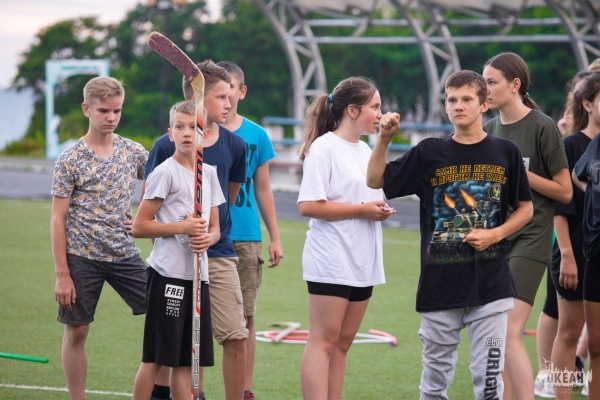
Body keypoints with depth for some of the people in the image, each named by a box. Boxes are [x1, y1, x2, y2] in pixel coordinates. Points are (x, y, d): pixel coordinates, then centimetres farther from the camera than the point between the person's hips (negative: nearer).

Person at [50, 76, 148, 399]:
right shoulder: (70, 160, -6)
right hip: (82, 257, -3)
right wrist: (62, 274, -10)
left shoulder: (133, 152, 4)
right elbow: (58, 220, -6)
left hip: (125, 254, 3)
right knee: (76, 332, 3)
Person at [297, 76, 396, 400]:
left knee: (343, 343, 9)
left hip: (362, 262, 8)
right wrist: (362, 209, -15)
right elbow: (308, 205, -17)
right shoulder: (324, 148, -9)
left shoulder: (365, 151, 15)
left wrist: (379, 210, 4)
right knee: (323, 341, -8)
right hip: (331, 262, -8)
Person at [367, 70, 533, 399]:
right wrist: (383, 139, -8)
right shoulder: (429, 153, 4)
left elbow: (525, 208, 10)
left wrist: (495, 234, -6)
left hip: (491, 285, -1)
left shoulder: (505, 153, 3)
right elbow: (376, 181, 6)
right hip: (440, 284, 1)